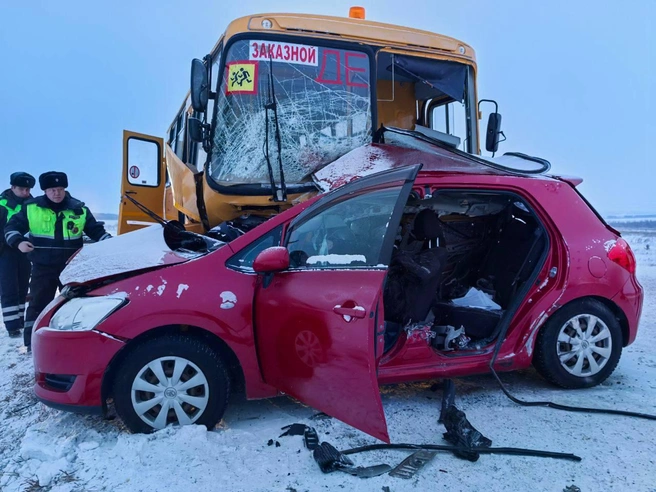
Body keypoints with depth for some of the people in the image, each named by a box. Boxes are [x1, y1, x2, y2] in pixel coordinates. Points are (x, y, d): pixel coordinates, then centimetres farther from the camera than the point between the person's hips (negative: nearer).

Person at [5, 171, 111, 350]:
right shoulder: (31, 208, -2)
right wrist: (18, 242, -15)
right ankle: (32, 342, 15)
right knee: (38, 304, 5)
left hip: (72, 268, 1)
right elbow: (12, 227, 5)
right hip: (43, 268, -1)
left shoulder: (79, 209, 1)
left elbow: (96, 230, 6)